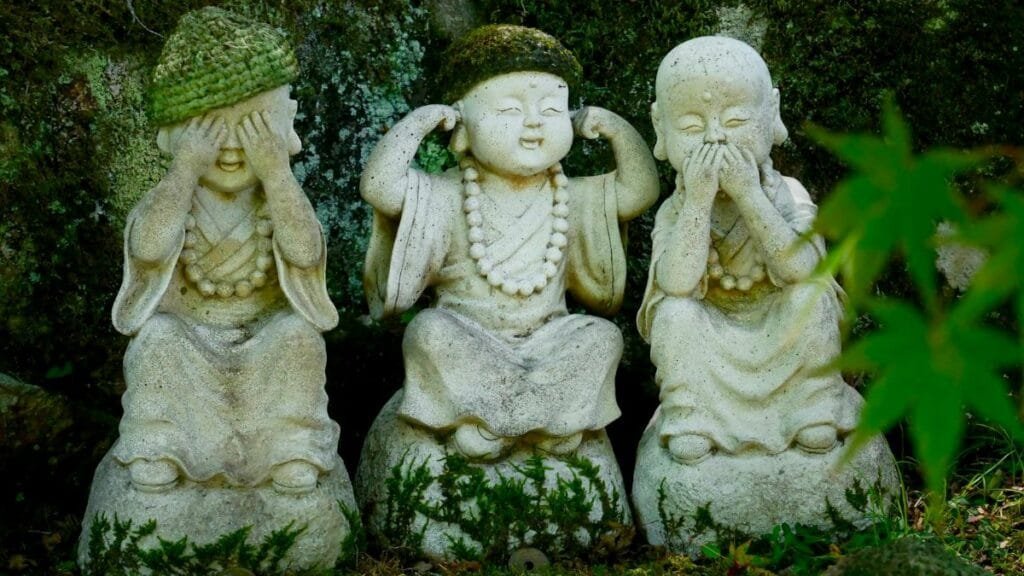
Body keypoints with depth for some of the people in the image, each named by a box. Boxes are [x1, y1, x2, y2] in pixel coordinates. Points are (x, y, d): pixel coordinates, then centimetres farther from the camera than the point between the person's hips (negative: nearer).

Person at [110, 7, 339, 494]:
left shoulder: (279, 199, -7)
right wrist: (186, 172, -33)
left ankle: (292, 447, -16)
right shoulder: (172, 198, -8)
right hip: (189, 339, 0)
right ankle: (156, 446, -14)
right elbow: (148, 247, -30)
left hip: (264, 338, 0)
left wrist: (277, 173, -33)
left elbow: (305, 252, -28)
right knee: (156, 337, -29)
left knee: (299, 336, -29)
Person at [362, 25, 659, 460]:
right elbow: (380, 186, -21)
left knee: (602, 335, -20)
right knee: (429, 330, -31)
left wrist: (617, 129, -5)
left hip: (546, 345, 3)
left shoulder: (572, 199, 3)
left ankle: (488, 418, -19)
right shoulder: (447, 197, -8)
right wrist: (417, 123, -18)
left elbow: (641, 189, 4)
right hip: (467, 345, -3)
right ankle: (539, 417, -26)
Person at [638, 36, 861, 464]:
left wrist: (749, 195, -35)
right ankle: (687, 410, -9)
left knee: (811, 293, -27)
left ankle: (815, 396, -10)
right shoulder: (676, 211, -10)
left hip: (782, 336, 0)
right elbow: (676, 284, -28)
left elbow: (799, 268, -30)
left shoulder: (788, 195, -12)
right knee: (675, 312, -26)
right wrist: (699, 201, -33)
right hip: (712, 345, 1)